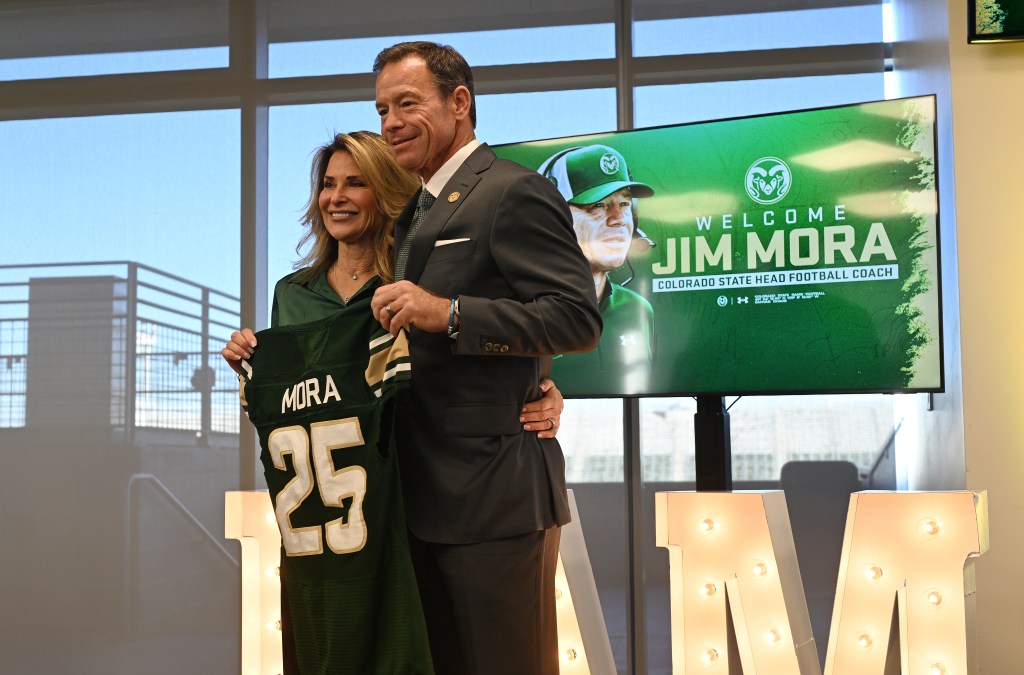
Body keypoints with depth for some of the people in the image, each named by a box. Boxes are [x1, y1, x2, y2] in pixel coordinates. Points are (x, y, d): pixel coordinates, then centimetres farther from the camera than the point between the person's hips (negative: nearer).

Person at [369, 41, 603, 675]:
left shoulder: (514, 192, -9)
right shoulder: (417, 212, 20)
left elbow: (579, 319, -18)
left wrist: (448, 313, -24)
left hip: (494, 496, -9)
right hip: (426, 500, 9)